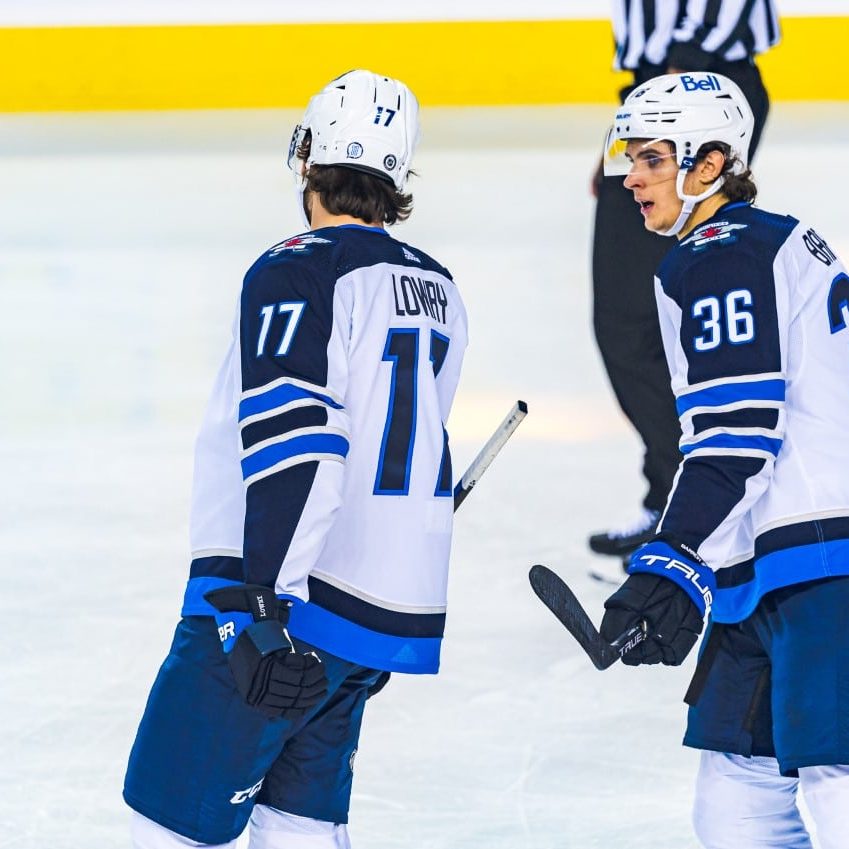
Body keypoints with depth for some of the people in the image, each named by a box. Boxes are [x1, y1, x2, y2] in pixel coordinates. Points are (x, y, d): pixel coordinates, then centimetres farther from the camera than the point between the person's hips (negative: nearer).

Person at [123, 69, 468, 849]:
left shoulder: (297, 275, -12)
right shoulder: (437, 292, 13)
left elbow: (295, 443, -23)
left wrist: (263, 605, -26)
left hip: (289, 603, -8)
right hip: (393, 603, 8)